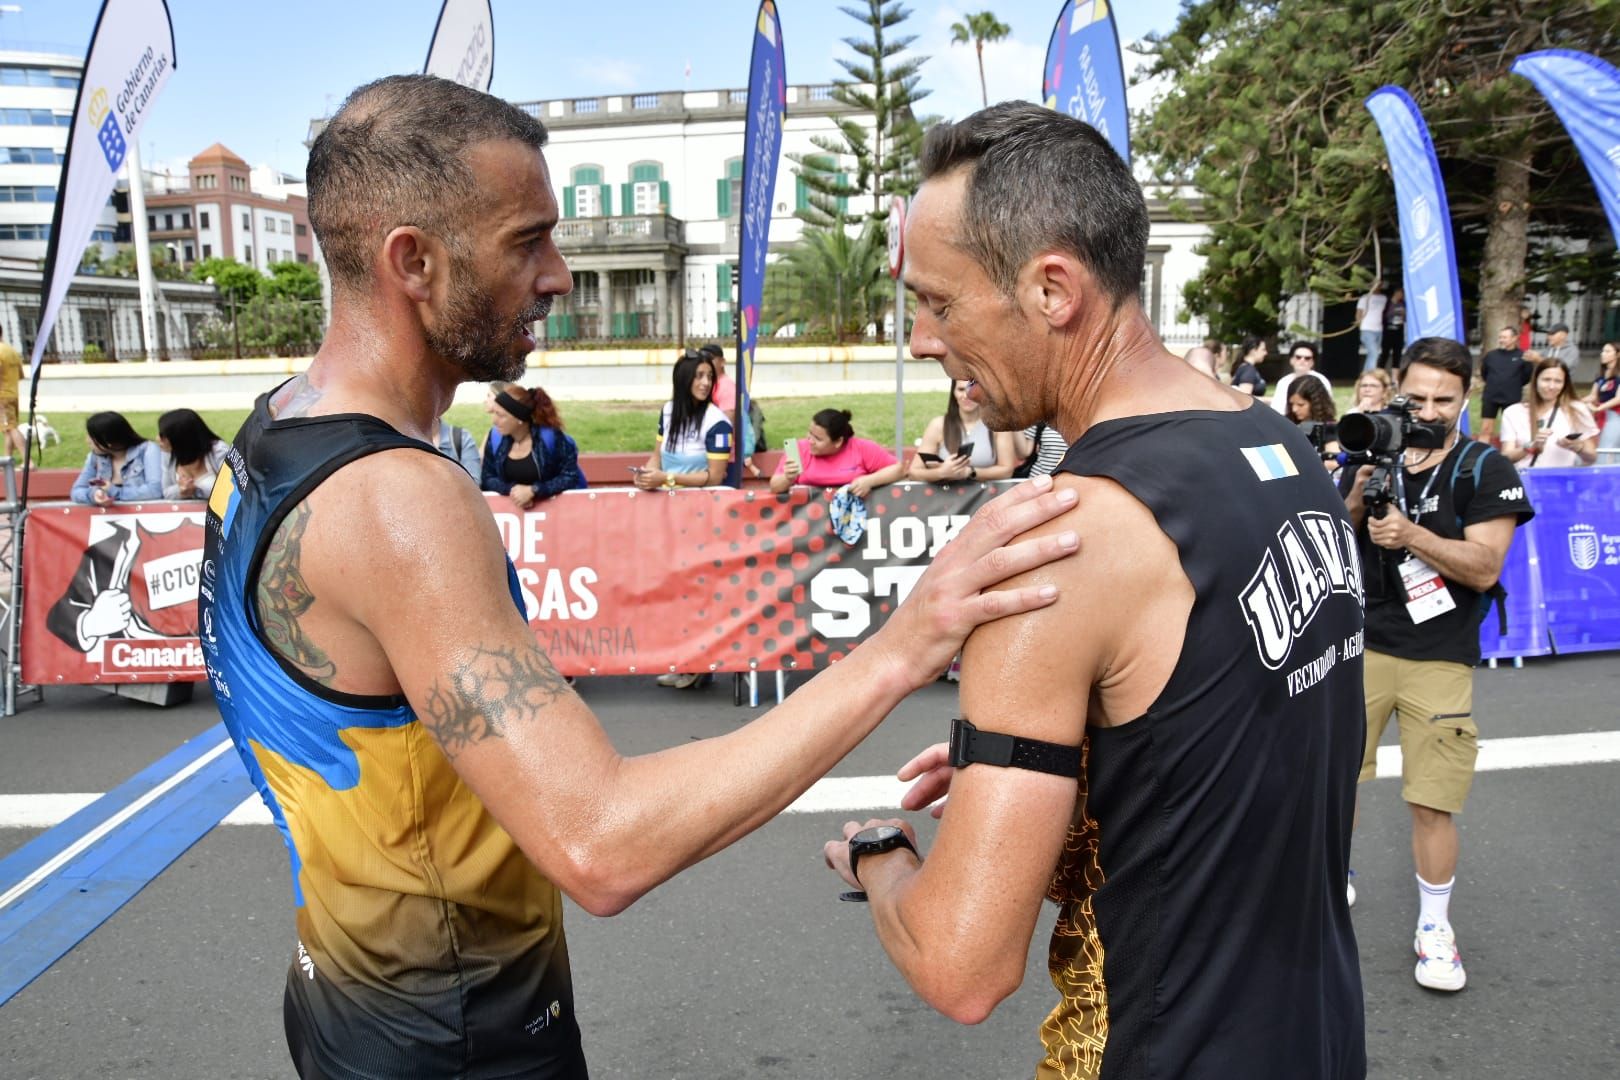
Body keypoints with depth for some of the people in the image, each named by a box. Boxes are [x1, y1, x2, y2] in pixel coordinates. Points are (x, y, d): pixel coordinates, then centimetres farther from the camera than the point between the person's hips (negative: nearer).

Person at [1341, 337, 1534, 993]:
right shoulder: (1369, 458, 5)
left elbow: (1485, 568, -12)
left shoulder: (1486, 470, -3)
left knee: (1432, 804, 0)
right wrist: (1356, 503, -14)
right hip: (1361, 645, 2)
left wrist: (1411, 534, -26)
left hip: (1440, 660, -2)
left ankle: (1434, 928, 20)